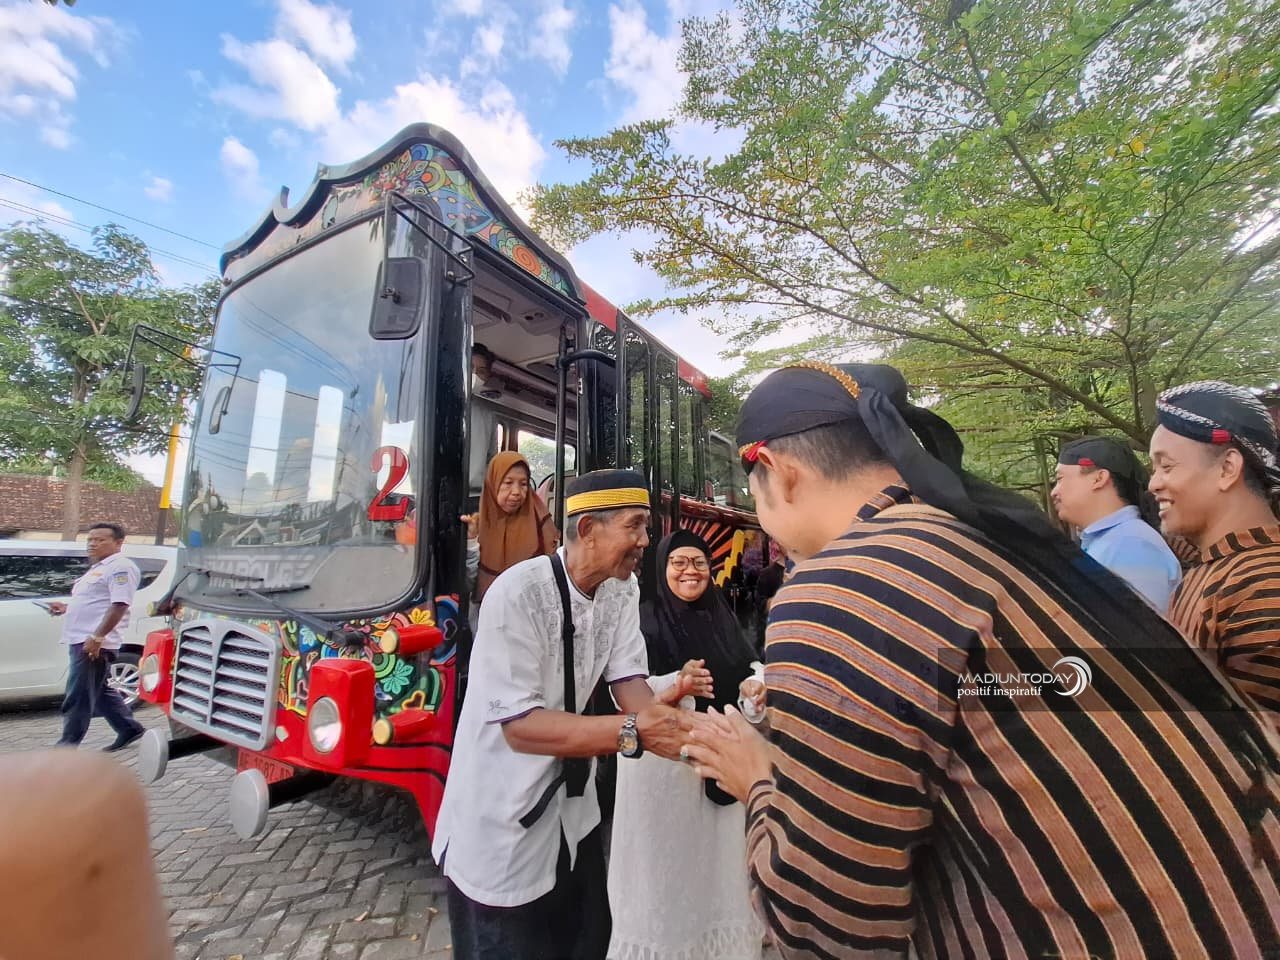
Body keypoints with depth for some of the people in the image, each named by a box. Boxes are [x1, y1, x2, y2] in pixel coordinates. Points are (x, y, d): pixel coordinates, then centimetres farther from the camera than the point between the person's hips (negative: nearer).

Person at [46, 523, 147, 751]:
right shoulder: (98, 568, 20)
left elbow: (119, 605, -22)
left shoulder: (120, 567, -13)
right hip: (82, 641, 11)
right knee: (99, 691, 15)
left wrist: (97, 637, -26)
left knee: (78, 697, -4)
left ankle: (67, 747, 5)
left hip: (93, 643, -11)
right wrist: (66, 607, 14)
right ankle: (129, 729, 24)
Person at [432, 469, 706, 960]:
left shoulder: (622, 588, -6)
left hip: (572, 808, 7)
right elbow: (519, 726, -29)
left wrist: (659, 709, -29)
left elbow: (628, 680, -8)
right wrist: (631, 732, -36)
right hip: (503, 824, -6)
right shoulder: (517, 594, -28)